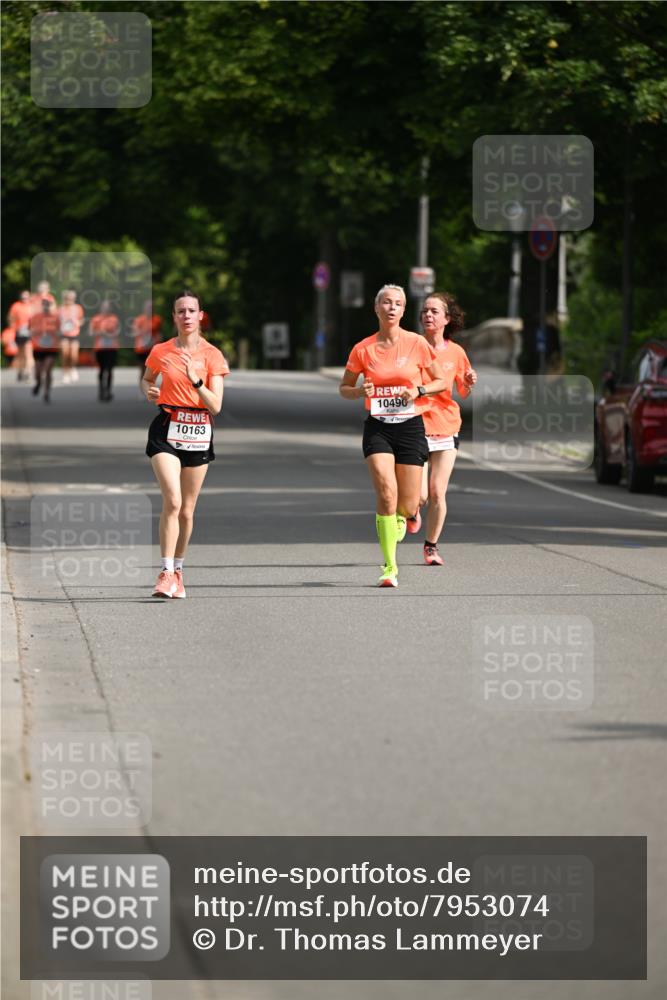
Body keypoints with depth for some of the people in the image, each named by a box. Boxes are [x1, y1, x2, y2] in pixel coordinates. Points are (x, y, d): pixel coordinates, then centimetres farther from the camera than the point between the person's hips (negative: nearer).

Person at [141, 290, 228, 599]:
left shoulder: (212, 355, -1)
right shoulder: (161, 352, 2)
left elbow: (215, 406, -7)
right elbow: (147, 378, 22)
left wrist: (195, 379, -21)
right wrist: (149, 391, 0)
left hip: (198, 433, 1)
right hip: (167, 429, -1)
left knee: (187, 510, 8)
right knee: (172, 501, -19)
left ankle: (178, 571, 25)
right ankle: (166, 573, -18)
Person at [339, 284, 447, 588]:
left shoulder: (417, 344, -1)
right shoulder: (363, 349, 0)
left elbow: (441, 381, 8)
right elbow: (343, 388, 11)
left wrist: (419, 390, -11)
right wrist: (360, 391, -11)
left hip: (411, 426, 1)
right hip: (378, 428, -1)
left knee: (407, 506, 1)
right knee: (386, 492, -20)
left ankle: (400, 516, 42)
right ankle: (389, 567, -13)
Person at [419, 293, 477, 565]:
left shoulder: (455, 352, 4)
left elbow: (462, 393, 15)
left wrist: (469, 384, -7)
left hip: (446, 428, 2)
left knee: (437, 493, -1)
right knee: (419, 495, -10)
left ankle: (431, 545, 15)